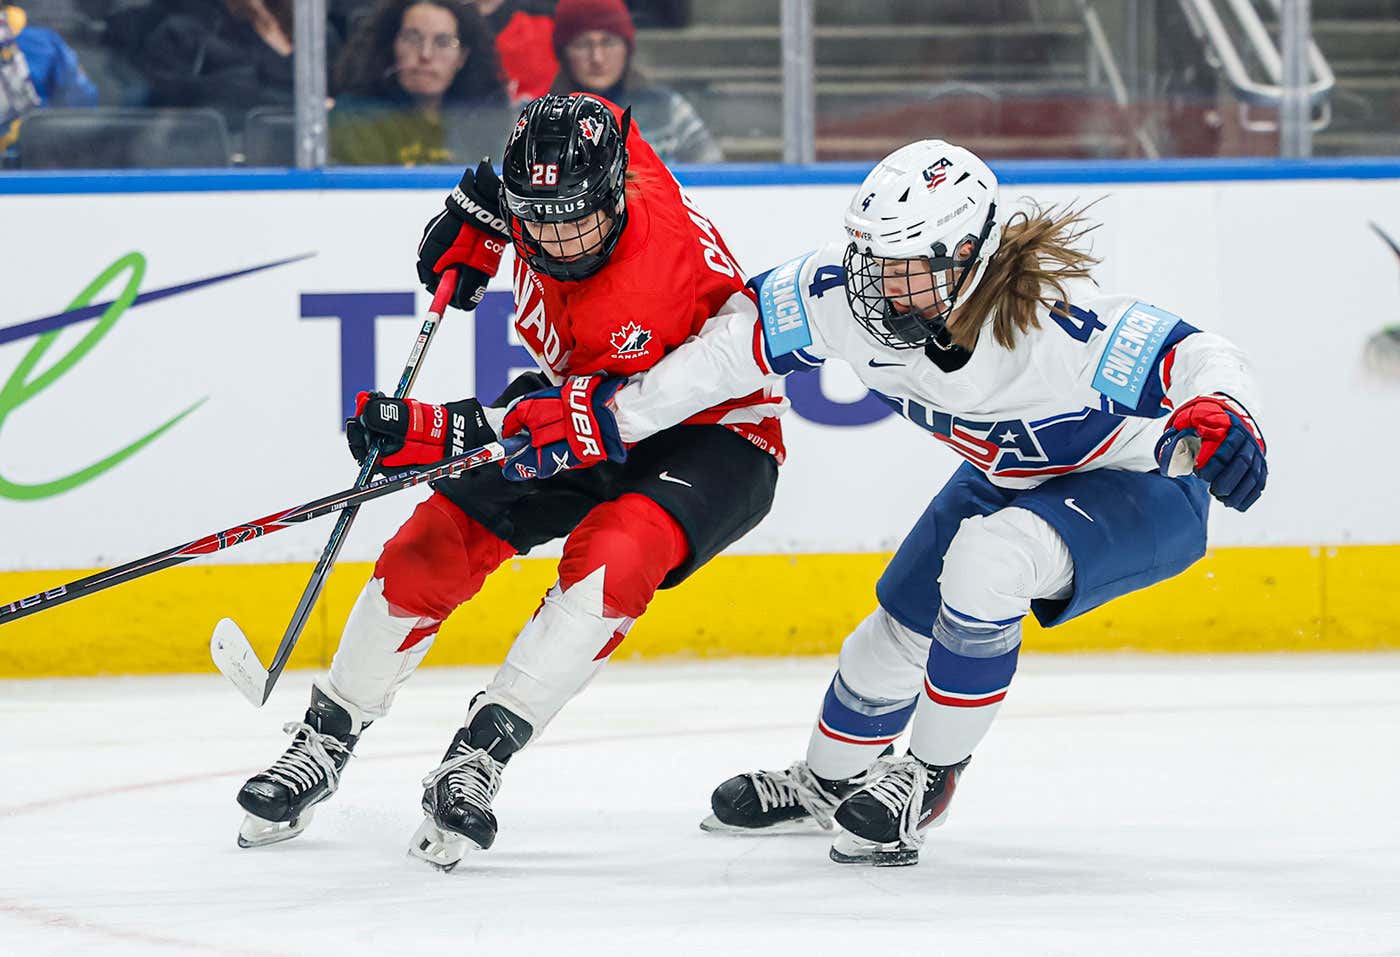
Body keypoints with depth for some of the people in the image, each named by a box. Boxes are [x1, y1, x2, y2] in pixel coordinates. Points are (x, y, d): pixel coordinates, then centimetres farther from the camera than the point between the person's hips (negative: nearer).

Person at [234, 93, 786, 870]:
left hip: (708, 433, -7)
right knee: (438, 543, -4)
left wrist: (433, 435, -41)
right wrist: (478, 215, 0)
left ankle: (480, 753, -32)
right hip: (587, 392, 7)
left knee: (611, 558, -35)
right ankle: (326, 739, 11)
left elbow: (579, 429, -35)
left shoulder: (658, 277, -37)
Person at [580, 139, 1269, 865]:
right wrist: (616, 415, -8)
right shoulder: (844, 291, -24)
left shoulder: (1047, 324, -40)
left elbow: (1193, 356, -42)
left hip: (1140, 486, -7)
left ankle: (926, 780, -10)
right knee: (899, 629, 14)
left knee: (985, 559, -32)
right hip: (1011, 478, 7)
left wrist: (1217, 414, -65)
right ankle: (827, 783, 47)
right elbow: (739, 342, -9)